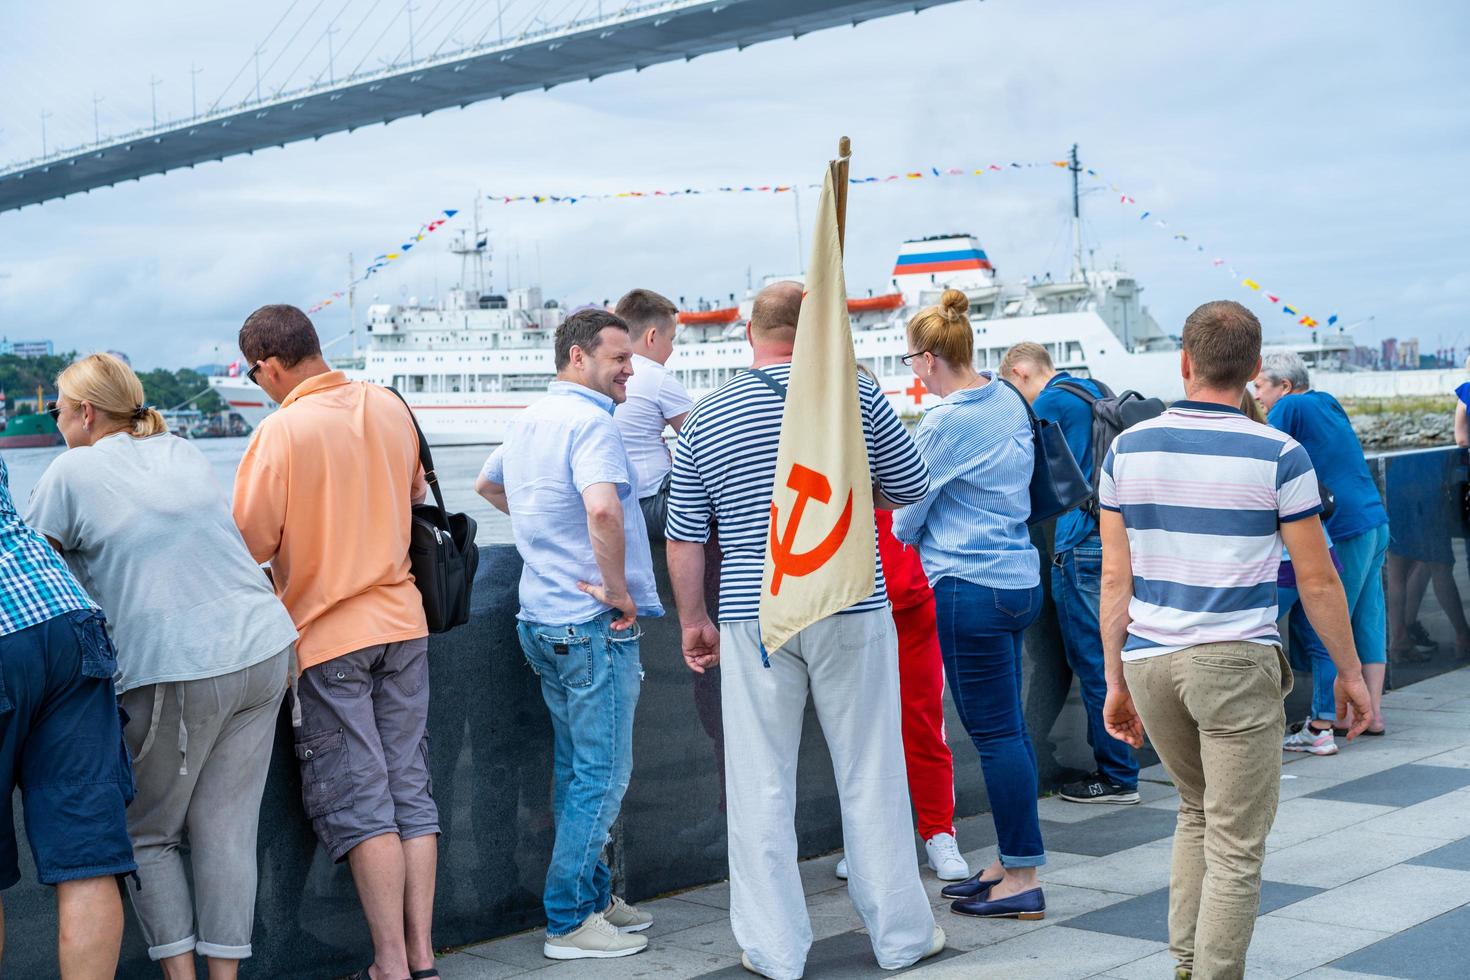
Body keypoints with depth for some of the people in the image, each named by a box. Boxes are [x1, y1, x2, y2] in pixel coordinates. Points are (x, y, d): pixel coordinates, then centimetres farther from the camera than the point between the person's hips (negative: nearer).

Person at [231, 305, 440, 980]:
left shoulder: (281, 431, -15)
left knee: (358, 808, -1)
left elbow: (250, 544, -13)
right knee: (411, 793, 9)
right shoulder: (391, 409, 5)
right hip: (403, 623, 6)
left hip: (327, 636, -6)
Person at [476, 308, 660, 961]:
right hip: (595, 624, -10)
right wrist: (617, 589, -23)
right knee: (603, 776, -1)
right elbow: (602, 509, -34)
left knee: (577, 770, 17)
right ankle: (570, 921, 4)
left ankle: (595, 897, 27)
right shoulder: (590, 422, -17)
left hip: (545, 618, 10)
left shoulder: (528, 421, 13)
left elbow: (487, 484, 32)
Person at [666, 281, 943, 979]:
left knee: (760, 788, 7)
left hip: (754, 620, 1)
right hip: (850, 610, -1)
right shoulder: (855, 393, -2)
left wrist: (694, 622, 15)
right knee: (871, 778, 9)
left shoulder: (704, 418, 3)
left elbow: (683, 538, 4)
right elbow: (911, 487, 7)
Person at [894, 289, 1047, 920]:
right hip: (1020, 578, 9)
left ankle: (1022, 881, 3)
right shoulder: (1009, 402, 9)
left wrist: (902, 532, 17)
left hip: (972, 588, -9)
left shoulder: (945, 422, -16)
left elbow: (907, 515, -6)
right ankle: (1010, 862, 24)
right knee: (1008, 723, 14)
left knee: (995, 731, -3)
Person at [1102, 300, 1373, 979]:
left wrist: (1116, 681, 11)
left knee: (1196, 810, 24)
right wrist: (1349, 672, 9)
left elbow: (1115, 578, 4)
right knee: (1236, 844, 3)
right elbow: (1317, 581, -4)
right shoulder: (1278, 456, -7)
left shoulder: (1127, 449, 3)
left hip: (1149, 661, 5)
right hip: (1236, 664, -4)